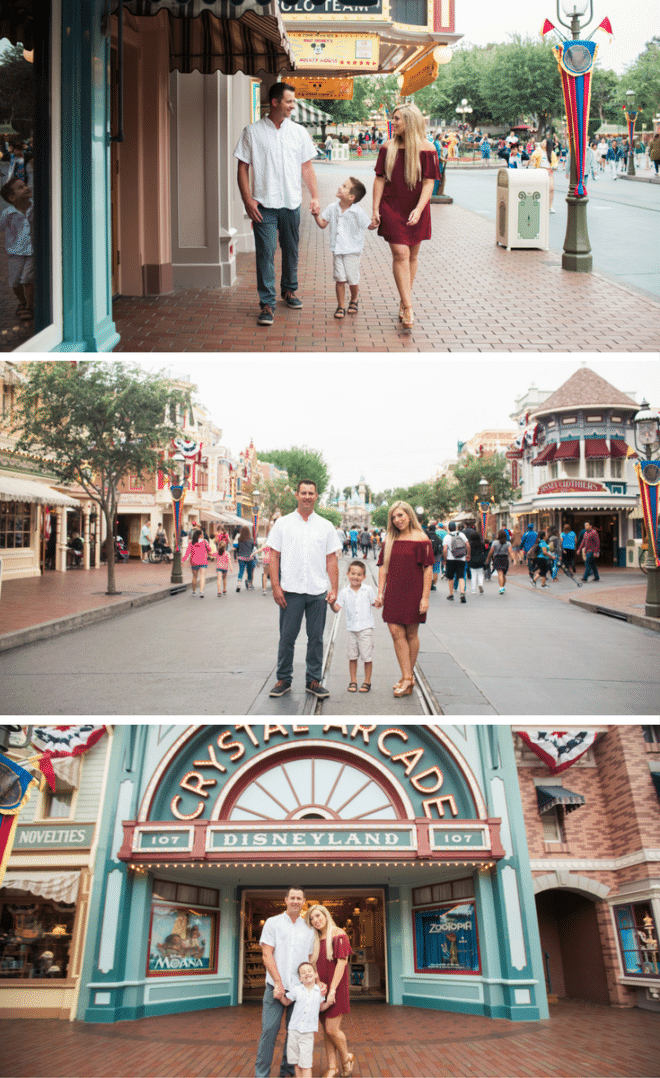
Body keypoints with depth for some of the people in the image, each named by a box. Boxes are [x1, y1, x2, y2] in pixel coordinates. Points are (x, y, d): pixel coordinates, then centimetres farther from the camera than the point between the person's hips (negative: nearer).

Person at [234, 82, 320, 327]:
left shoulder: (299, 132, 9)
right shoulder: (253, 132, -1)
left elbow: (306, 167, 13)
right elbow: (243, 168, 0)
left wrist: (315, 196, 3)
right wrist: (247, 199, -10)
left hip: (291, 204, 3)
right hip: (264, 205, -3)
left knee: (291, 250, 14)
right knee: (265, 253, -8)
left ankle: (289, 290, 34)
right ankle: (267, 304, -5)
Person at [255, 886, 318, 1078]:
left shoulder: (309, 929, 11)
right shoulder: (273, 923, 2)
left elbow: (310, 960, 13)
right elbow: (267, 955, -4)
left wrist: (319, 982, -2)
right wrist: (278, 983, -12)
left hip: (300, 988, 3)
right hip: (276, 987, -3)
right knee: (269, 1030, -5)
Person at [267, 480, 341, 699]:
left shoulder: (326, 526, 9)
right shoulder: (283, 523, 5)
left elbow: (331, 560, 9)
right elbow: (274, 556, 4)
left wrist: (334, 589, 1)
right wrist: (275, 586, -5)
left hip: (318, 591, 1)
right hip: (291, 591, -1)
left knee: (316, 638, 6)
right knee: (287, 637, 3)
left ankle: (314, 681, 15)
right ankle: (283, 679, 15)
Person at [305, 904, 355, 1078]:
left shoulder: (339, 935, -9)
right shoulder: (316, 940, 11)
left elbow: (342, 963, -14)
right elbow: (314, 966, 13)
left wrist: (332, 989, -18)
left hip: (336, 988, -6)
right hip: (321, 988, 6)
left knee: (331, 1028, -8)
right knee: (326, 1029, 7)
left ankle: (346, 1058, 16)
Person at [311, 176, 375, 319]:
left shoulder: (357, 212, -12)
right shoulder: (332, 208, 1)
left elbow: (368, 225, -4)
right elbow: (323, 224, 10)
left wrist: (374, 224, -26)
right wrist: (316, 215, -7)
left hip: (352, 251, -3)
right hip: (337, 250, 3)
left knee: (353, 280, 4)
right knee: (340, 279, 0)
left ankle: (354, 300, 32)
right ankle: (341, 306, 10)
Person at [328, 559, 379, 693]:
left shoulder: (368, 590, 0)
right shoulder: (344, 592, 2)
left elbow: (374, 603, 9)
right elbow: (337, 609, -1)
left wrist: (378, 604, -13)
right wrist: (332, 604, -21)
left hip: (366, 627, -2)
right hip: (351, 628, 2)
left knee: (367, 656, 0)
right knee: (352, 656, 7)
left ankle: (367, 681, 12)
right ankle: (353, 681, 18)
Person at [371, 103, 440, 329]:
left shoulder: (426, 150, -4)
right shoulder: (388, 148, 2)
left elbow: (428, 183, -8)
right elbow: (379, 180, 4)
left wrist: (418, 209, -20)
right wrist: (375, 209, -2)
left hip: (416, 211, 0)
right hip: (392, 209, 0)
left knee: (412, 256, 9)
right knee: (400, 254, -10)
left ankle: (404, 301, 24)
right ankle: (408, 308, -13)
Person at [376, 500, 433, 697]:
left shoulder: (421, 539, -5)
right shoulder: (389, 540, 10)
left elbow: (428, 569, -7)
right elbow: (383, 567, 12)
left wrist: (425, 597, -12)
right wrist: (380, 592, 5)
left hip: (413, 592, -4)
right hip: (394, 593, 4)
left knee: (411, 634, 5)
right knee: (396, 632, -3)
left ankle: (408, 676, 17)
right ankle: (407, 677, 1)